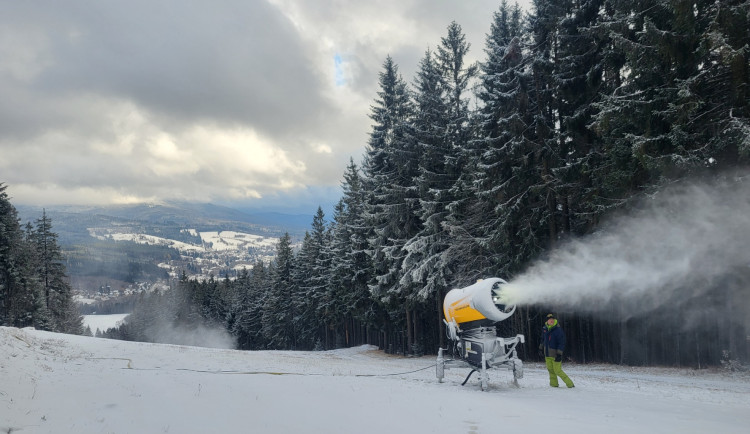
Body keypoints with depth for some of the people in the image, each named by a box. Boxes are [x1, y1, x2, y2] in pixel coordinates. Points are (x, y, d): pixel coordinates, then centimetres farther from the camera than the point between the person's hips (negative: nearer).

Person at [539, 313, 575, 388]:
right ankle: (554, 384, 23)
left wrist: (559, 354, -20)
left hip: (555, 355, -6)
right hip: (547, 354, 6)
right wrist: (541, 348, 28)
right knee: (550, 370, 10)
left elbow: (562, 343, -16)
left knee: (557, 371, -5)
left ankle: (570, 384, 6)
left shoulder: (558, 330, -15)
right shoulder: (545, 329, 5)